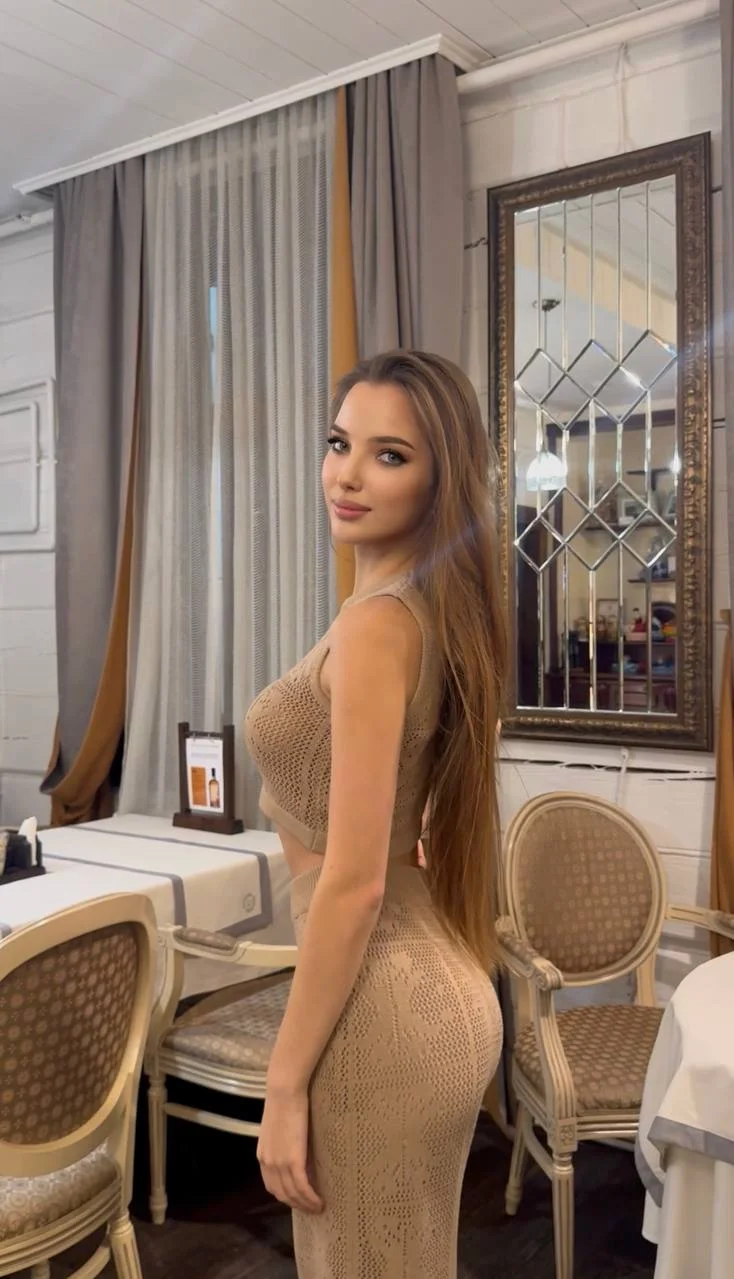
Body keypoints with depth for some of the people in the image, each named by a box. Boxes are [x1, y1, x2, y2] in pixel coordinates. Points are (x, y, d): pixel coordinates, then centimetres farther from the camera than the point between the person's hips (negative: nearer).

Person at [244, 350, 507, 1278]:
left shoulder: (376, 622, -21)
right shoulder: (435, 610, 6)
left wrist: (285, 1081, -16)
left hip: (383, 1011, -9)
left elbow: (353, 882, -22)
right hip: (437, 989, 9)